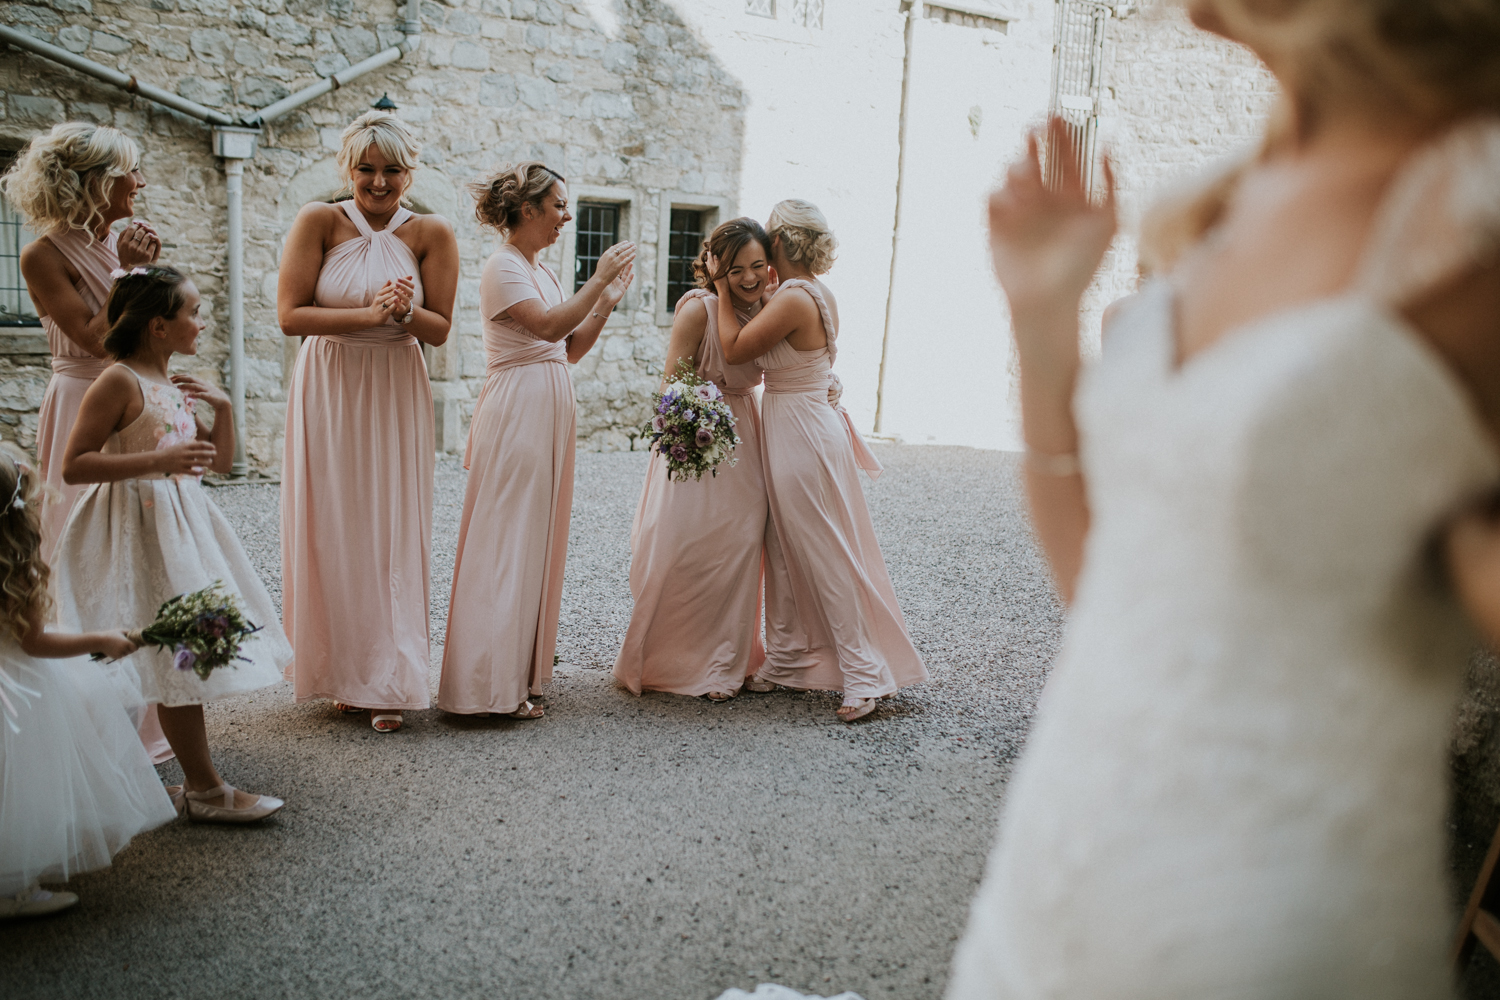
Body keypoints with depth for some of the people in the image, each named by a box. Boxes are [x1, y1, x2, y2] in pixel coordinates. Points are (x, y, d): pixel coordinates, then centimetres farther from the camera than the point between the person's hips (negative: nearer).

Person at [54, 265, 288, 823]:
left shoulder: (176, 387, 13)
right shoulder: (119, 382, -13)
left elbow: (220, 461, 19)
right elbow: (73, 466, -17)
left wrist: (222, 408, 2)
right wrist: (159, 460, -25)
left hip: (180, 522, 9)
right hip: (138, 530, -9)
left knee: (183, 660, 11)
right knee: (179, 658, -6)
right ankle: (203, 789, 1)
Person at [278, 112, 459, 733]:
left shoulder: (430, 234, -2)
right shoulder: (319, 221, -6)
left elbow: (440, 330, 0)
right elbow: (289, 315, -11)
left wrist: (404, 311, -20)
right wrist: (368, 314, -20)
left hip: (395, 395, 1)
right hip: (328, 392, 0)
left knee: (393, 535, 1)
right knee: (333, 530, 4)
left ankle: (389, 683, 10)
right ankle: (345, 674, 18)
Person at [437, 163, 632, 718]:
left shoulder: (541, 272, 18)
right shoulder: (503, 267, -10)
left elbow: (571, 348, 16)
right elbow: (548, 326, -24)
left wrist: (608, 300, 8)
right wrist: (598, 280, -17)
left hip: (547, 415, 9)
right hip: (516, 415, -9)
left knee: (535, 542, 12)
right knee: (507, 544, -8)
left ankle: (518, 670, 21)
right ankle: (491, 686, -4)